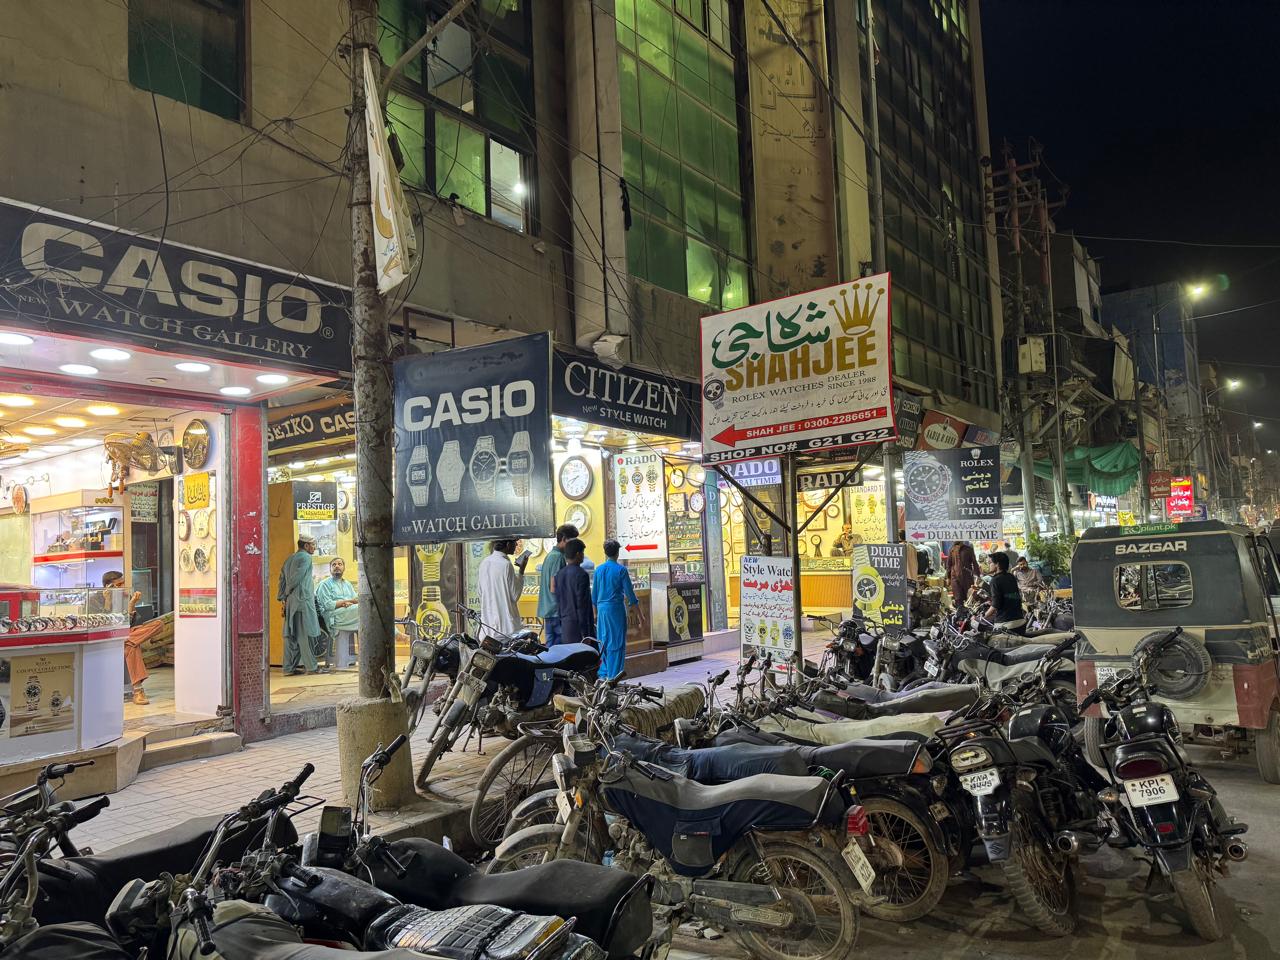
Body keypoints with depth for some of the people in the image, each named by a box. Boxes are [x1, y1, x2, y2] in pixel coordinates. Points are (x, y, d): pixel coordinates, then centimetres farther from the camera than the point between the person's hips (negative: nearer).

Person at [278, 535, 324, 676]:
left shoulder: (289, 559, 19)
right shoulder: (306, 557, -6)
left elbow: (282, 580, 15)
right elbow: (296, 578, -14)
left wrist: (282, 599, 12)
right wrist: (286, 595, -1)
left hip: (290, 602, 8)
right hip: (303, 600, -8)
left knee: (291, 634, 7)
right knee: (306, 634, -5)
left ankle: (289, 667, 8)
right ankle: (312, 666, -2)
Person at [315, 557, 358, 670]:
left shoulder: (348, 584, 28)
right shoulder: (324, 584, 9)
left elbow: (357, 601, 13)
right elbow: (328, 605, -5)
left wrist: (348, 603, -9)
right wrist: (347, 601, -7)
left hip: (350, 616, 6)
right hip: (334, 616, -6)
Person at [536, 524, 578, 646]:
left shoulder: (550, 555, 15)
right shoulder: (558, 556, -15)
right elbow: (554, 588, -19)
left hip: (547, 610, 10)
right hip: (557, 611, -10)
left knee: (550, 646, 13)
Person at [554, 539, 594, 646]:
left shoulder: (559, 574, 9)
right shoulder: (581, 574, -15)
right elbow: (582, 605, -17)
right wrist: (586, 633, -14)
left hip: (565, 622, 8)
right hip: (578, 624, -8)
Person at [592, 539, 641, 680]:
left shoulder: (598, 570, 7)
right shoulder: (621, 570, -7)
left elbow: (594, 594, 12)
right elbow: (630, 594, -7)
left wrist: (595, 613, 23)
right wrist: (640, 615, 0)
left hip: (602, 609, 5)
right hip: (616, 609, -5)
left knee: (603, 642, 13)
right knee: (617, 643, 0)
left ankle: (603, 674, 15)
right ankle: (613, 676, 0)